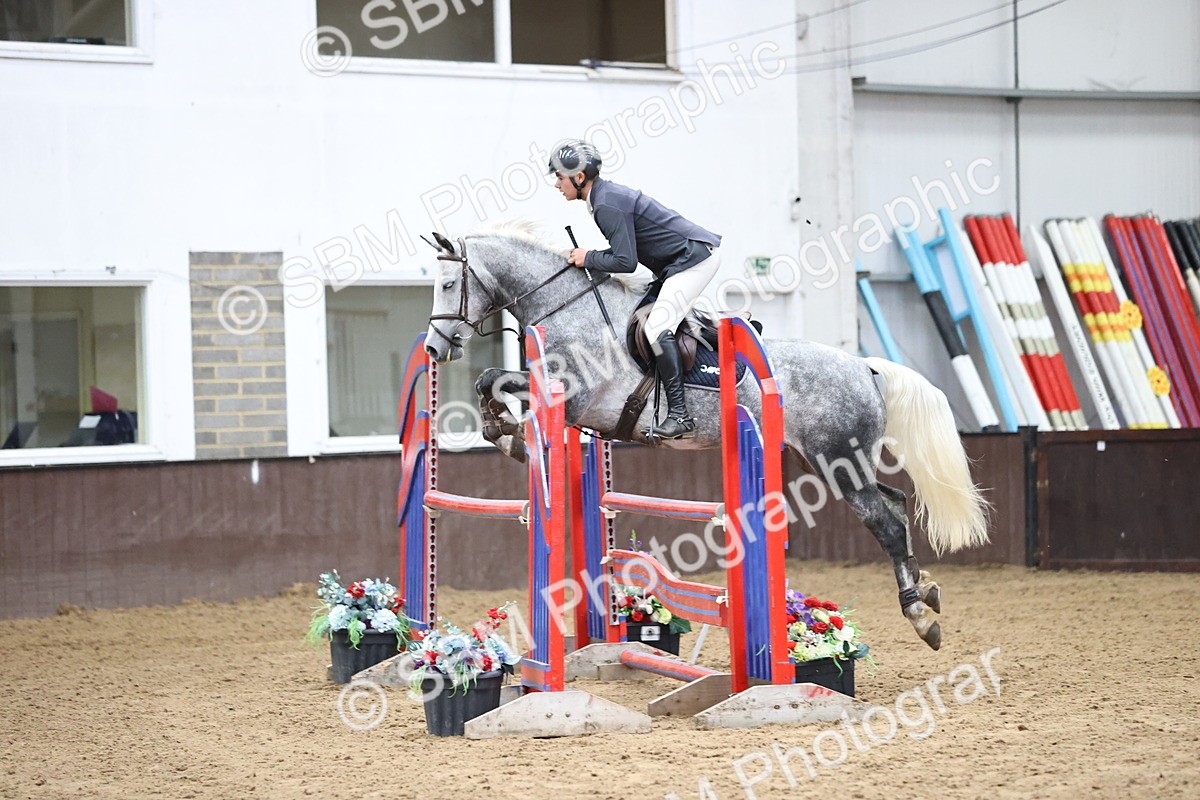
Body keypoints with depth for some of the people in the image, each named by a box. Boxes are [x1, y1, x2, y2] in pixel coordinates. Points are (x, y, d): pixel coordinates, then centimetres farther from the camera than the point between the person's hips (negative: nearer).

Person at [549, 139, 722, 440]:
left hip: (694, 256, -11)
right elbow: (628, 250, 17)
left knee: (658, 328, -18)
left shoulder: (606, 205, -19)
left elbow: (626, 262, -23)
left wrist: (589, 258, -9)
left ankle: (680, 416, -22)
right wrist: (589, 259, 7)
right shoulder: (606, 194, 12)